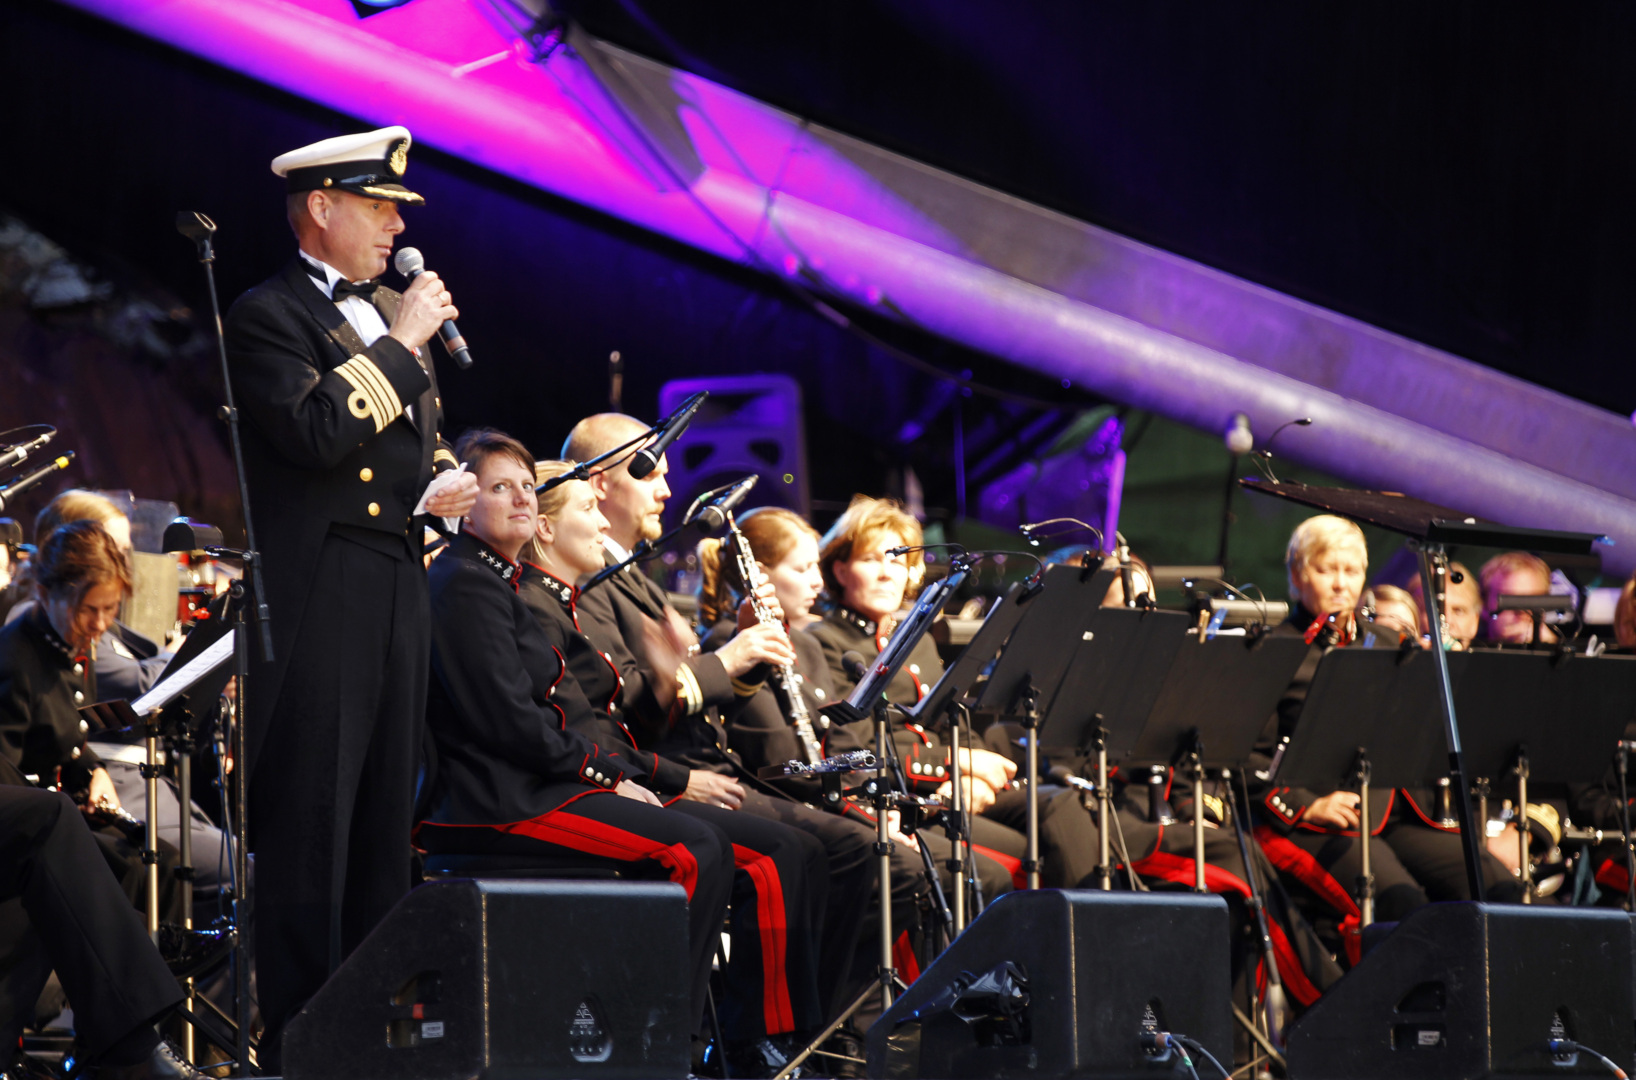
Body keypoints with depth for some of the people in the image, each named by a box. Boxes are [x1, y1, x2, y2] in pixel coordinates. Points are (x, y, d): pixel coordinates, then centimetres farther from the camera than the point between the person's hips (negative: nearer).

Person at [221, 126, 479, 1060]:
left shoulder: (396, 315, 19)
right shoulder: (269, 316, -6)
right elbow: (316, 431, -21)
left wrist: (439, 487, 6)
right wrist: (397, 343, -13)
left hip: (400, 591, 8)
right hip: (318, 595, -8)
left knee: (385, 817, 9)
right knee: (310, 822, -7)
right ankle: (299, 1042, -6)